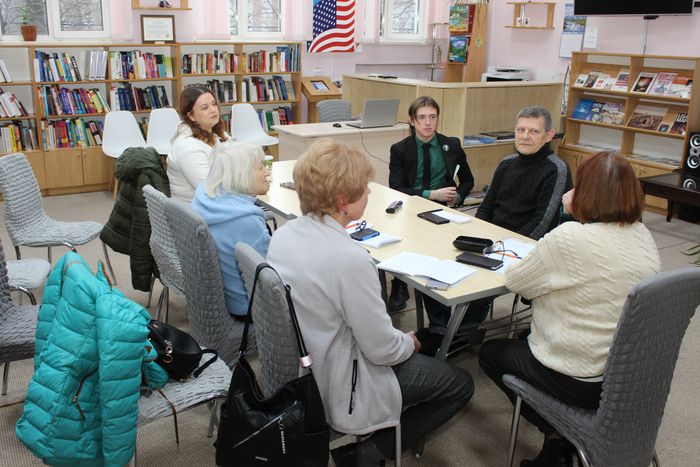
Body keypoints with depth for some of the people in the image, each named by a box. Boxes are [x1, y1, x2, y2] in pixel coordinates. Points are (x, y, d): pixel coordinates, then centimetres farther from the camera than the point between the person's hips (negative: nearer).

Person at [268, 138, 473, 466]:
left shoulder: (284, 234, -7)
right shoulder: (350, 258, -32)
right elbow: (383, 349, -23)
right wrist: (409, 342, 0)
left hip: (297, 370, 8)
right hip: (338, 393, -8)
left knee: (404, 345, 29)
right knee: (460, 385, 9)